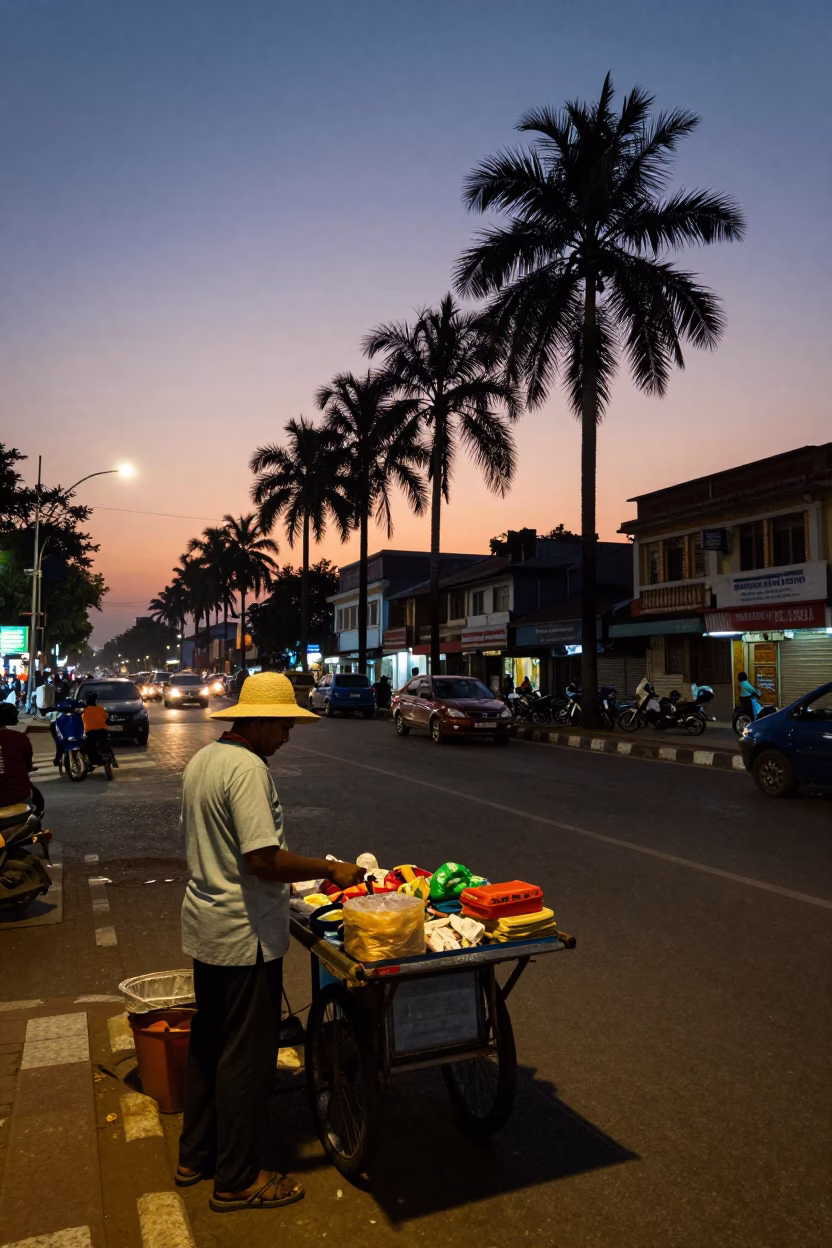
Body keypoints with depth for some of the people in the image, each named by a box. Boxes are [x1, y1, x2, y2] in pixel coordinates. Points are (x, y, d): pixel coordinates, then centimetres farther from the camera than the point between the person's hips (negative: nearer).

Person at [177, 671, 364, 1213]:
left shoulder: (202, 759, 7)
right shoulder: (248, 768, -24)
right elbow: (265, 859, -29)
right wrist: (330, 869, -17)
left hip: (206, 924, 10)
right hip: (245, 934, -10)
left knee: (208, 1042, 23)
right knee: (247, 1056, 6)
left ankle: (196, 1155, 39)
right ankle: (237, 1180, 23)